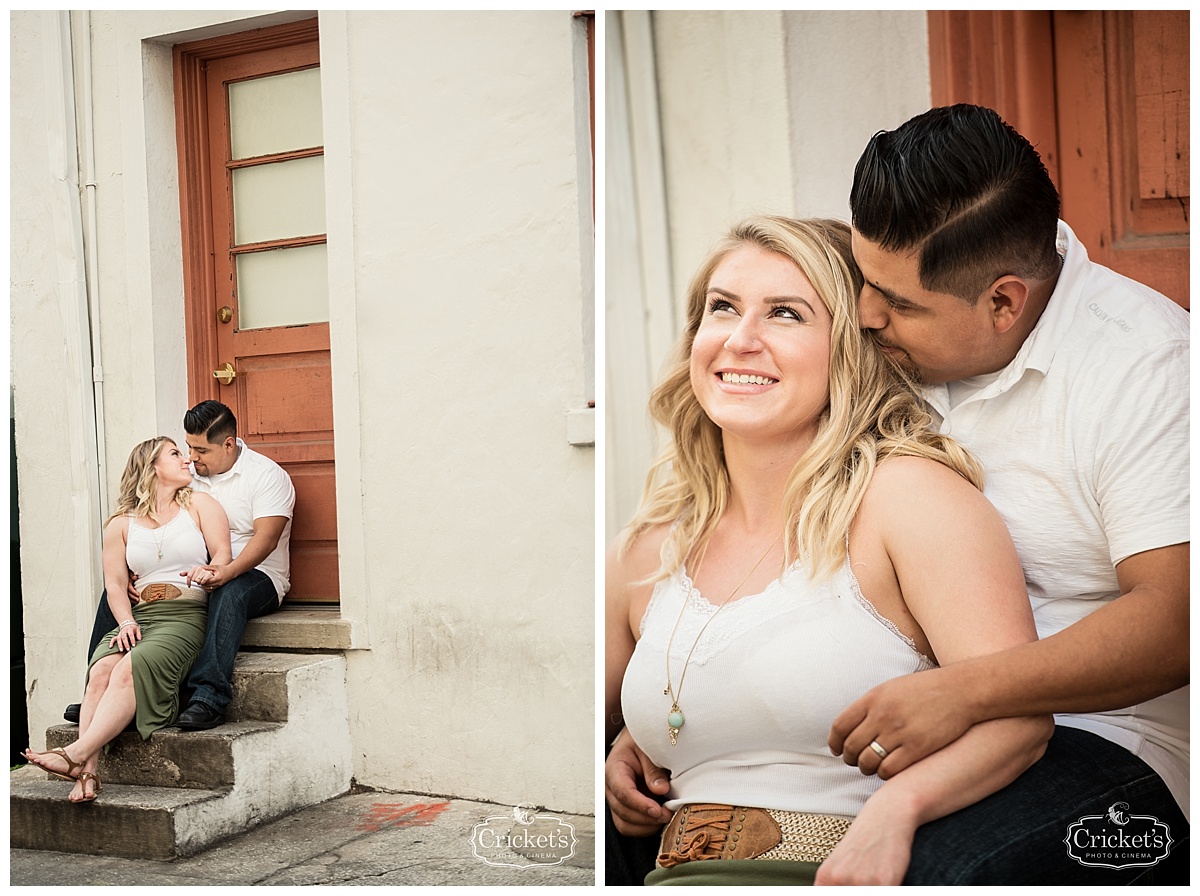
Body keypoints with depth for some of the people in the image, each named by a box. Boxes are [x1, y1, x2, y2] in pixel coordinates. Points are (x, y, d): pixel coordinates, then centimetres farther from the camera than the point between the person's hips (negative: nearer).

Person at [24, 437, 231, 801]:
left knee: (131, 668, -30)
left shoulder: (199, 505, 15)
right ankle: (87, 773, -37)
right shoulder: (122, 523, 19)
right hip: (139, 616, 3)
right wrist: (126, 623, -7)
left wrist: (207, 571, -18)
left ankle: (76, 754, -38)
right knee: (100, 670, -28)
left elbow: (223, 553, 5)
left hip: (186, 615, -2)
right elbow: (115, 583, 11)